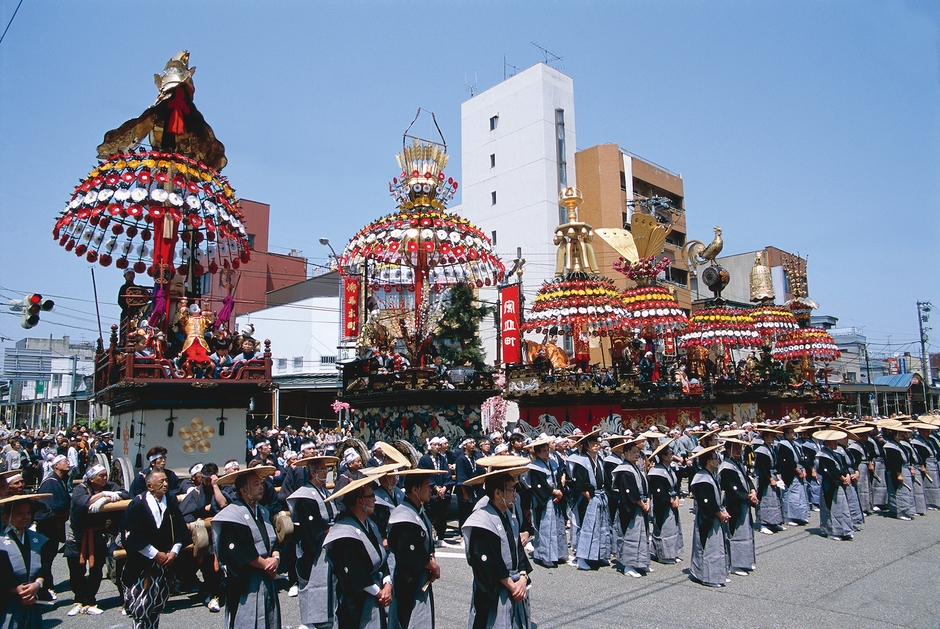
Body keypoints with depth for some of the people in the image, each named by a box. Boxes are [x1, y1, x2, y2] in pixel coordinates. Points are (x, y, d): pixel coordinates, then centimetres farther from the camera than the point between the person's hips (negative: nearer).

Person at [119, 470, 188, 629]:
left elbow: (181, 530, 7)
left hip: (166, 561, 4)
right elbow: (132, 536, -13)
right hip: (142, 563, -4)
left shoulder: (172, 502, 4)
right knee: (141, 604, -3)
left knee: (158, 603, 11)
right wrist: (155, 554, -13)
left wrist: (174, 552, -6)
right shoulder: (137, 504, -10)